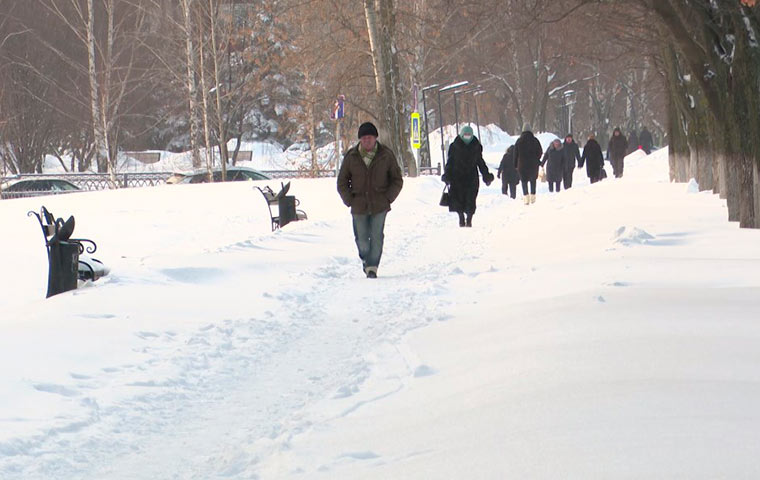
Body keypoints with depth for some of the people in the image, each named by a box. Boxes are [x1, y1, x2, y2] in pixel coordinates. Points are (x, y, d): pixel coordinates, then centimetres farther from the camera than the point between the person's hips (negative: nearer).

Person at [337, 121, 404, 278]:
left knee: (376, 237, -6)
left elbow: (397, 180, 7)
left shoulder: (386, 155, -1)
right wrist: (349, 200, 0)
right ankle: (365, 259, 32)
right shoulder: (351, 157, 1)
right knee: (361, 238, 5)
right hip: (359, 206, 1)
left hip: (379, 206, -1)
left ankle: (372, 267, 3)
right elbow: (342, 182, 10)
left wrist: (387, 198, -3)